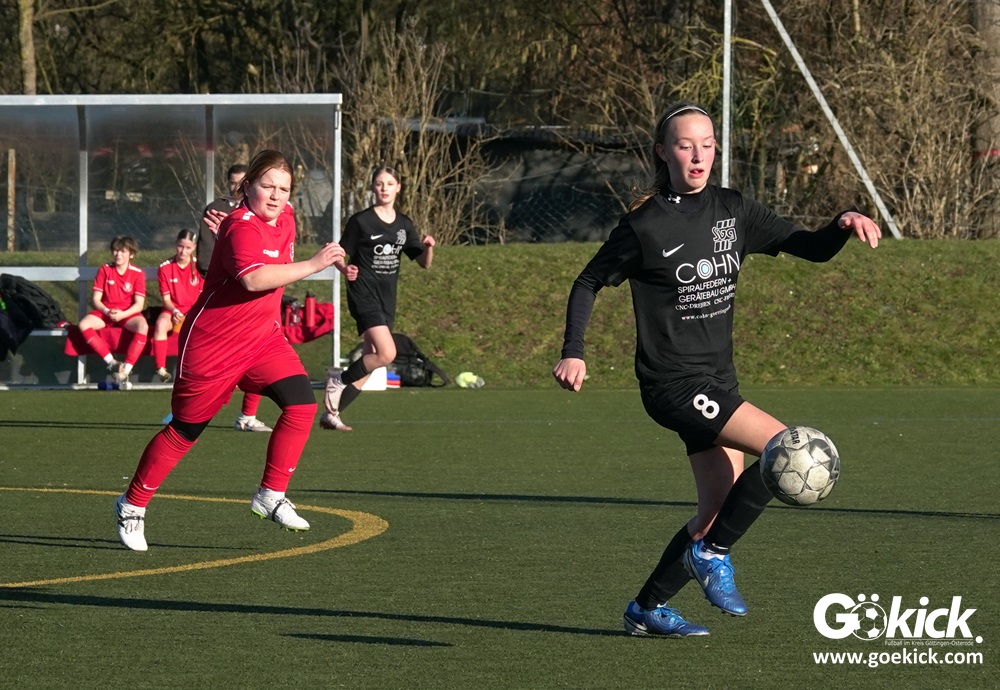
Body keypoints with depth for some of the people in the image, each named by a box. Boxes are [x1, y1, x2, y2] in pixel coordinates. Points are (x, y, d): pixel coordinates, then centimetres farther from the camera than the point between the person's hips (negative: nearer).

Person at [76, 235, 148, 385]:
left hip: (128, 313, -2)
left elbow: (139, 304, -7)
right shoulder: (104, 270, 4)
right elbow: (96, 299, 1)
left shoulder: (138, 273, 0)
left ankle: (127, 367, -35)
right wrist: (106, 311, -20)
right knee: (84, 324, -28)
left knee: (143, 326, -36)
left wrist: (122, 314, -24)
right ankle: (111, 362, -28)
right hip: (105, 312, 2)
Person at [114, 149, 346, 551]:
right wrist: (312, 265, -41)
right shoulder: (240, 228, -22)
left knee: (302, 402, -15)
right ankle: (132, 505, 24)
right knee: (185, 430, 5)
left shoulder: (285, 220, 4)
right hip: (211, 344, -7)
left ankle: (271, 496, -4)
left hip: (262, 337, 7)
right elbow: (253, 278, -41)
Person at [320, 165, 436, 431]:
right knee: (387, 353, -22)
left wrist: (429, 247, -8)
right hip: (364, 293, -6)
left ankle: (331, 414, 12)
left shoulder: (404, 225, 10)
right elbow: (339, 255, -1)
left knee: (370, 364, 5)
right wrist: (345, 269, -22)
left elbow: (424, 263, 13)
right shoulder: (361, 221, -5)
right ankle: (338, 381, -1)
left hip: (387, 299, 6)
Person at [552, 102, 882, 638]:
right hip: (672, 383, -7)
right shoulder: (645, 225, -9)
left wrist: (843, 227, -15)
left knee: (719, 509, 7)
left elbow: (811, 248, 6)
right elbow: (589, 283, 2)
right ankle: (713, 553, -7)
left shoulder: (733, 211, 6)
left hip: (716, 382, 7)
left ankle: (648, 609, 20)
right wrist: (573, 353, -8)